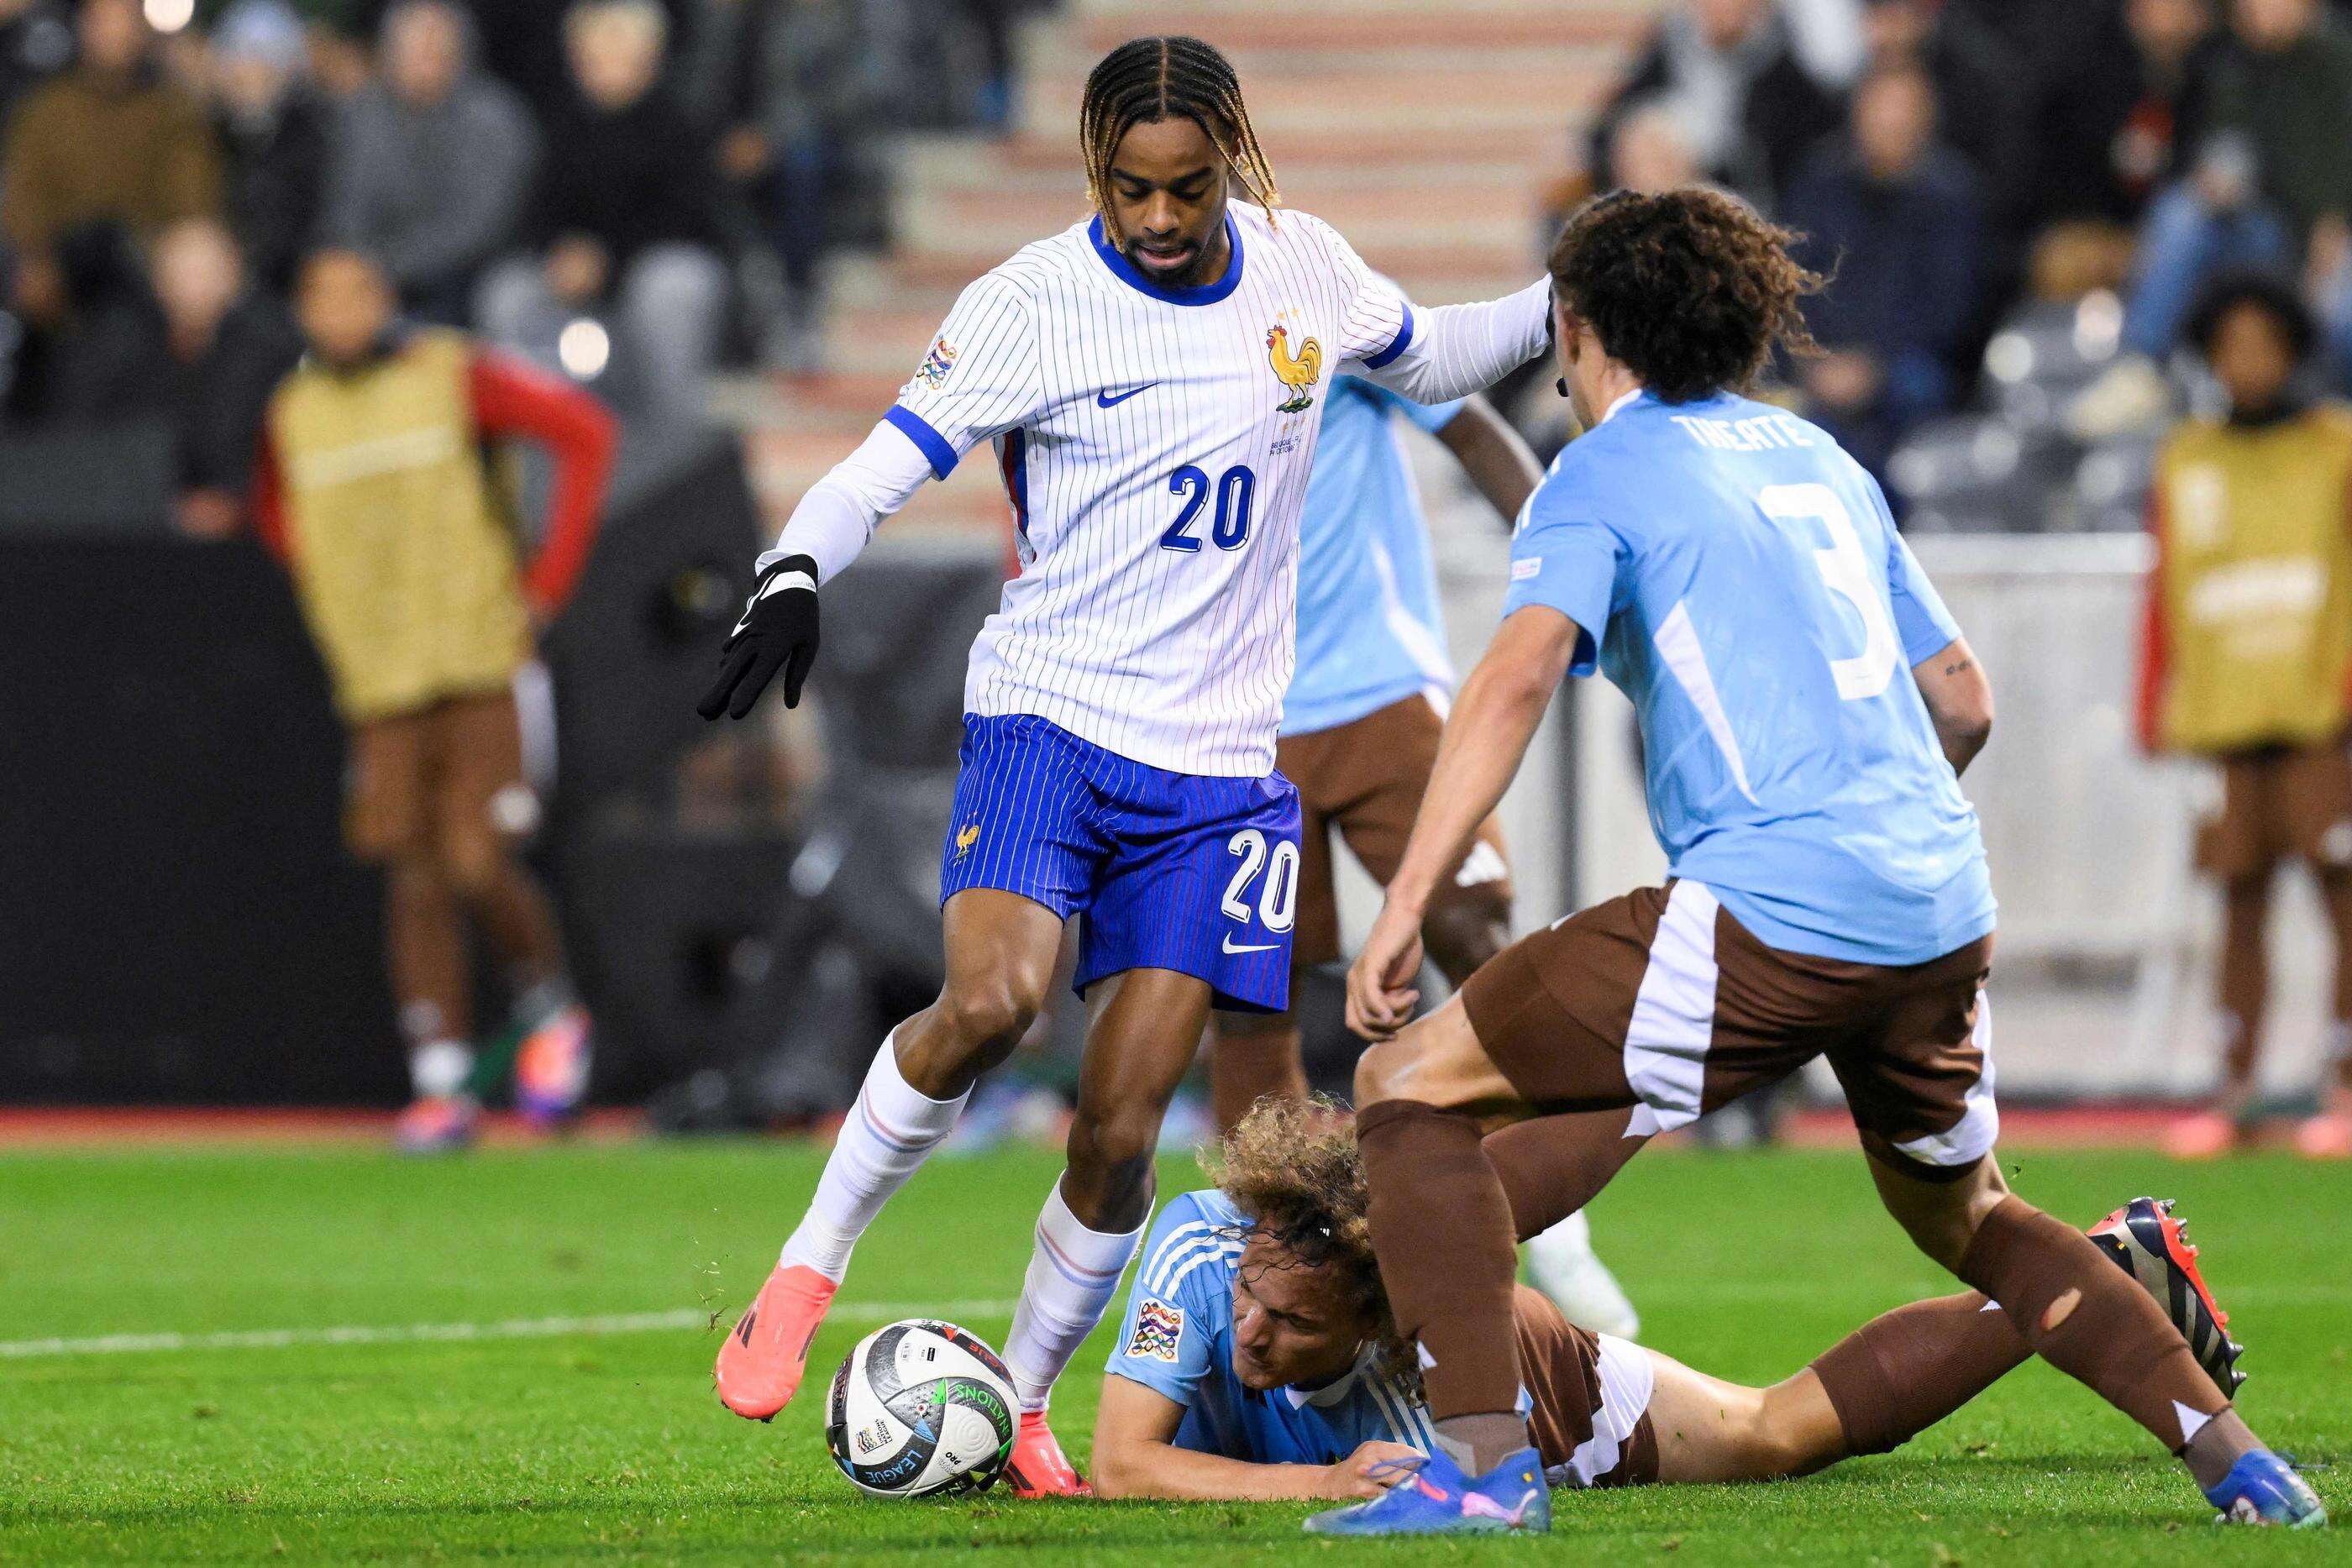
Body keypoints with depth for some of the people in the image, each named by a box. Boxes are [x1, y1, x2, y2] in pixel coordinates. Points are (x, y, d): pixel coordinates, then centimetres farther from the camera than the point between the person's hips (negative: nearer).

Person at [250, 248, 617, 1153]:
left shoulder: (454, 376, -5)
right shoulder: (294, 415, 8)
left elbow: (584, 432, -5)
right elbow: (275, 511, 29)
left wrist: (547, 583, -6)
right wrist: (328, 602, 15)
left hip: (479, 669, -4)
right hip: (378, 686, 4)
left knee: (476, 866, -12)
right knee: (412, 877, 0)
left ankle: (551, 1011, 14)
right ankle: (441, 1086, 3)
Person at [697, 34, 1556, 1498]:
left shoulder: (1301, 266, 6)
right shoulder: (1032, 304, -7)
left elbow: (1425, 357, 26)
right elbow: (885, 465, -10)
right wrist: (793, 576, -29)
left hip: (1219, 762, 3)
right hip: (1047, 718, -3)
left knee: (1120, 1125, -4)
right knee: (991, 1002, -29)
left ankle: (1023, 1407, 16)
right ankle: (808, 1270, -8)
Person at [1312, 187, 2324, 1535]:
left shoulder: (1604, 474, 1)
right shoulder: (1820, 461, 22)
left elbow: (1518, 678, -15)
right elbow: (1965, 702, 25)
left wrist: (1402, 913, -18)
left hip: (1768, 920, -7)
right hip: (1946, 916, 7)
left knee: (1412, 1087, 2)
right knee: (1962, 1213, 31)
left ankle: (1484, 1462, -11)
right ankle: (2235, 1459, 23)